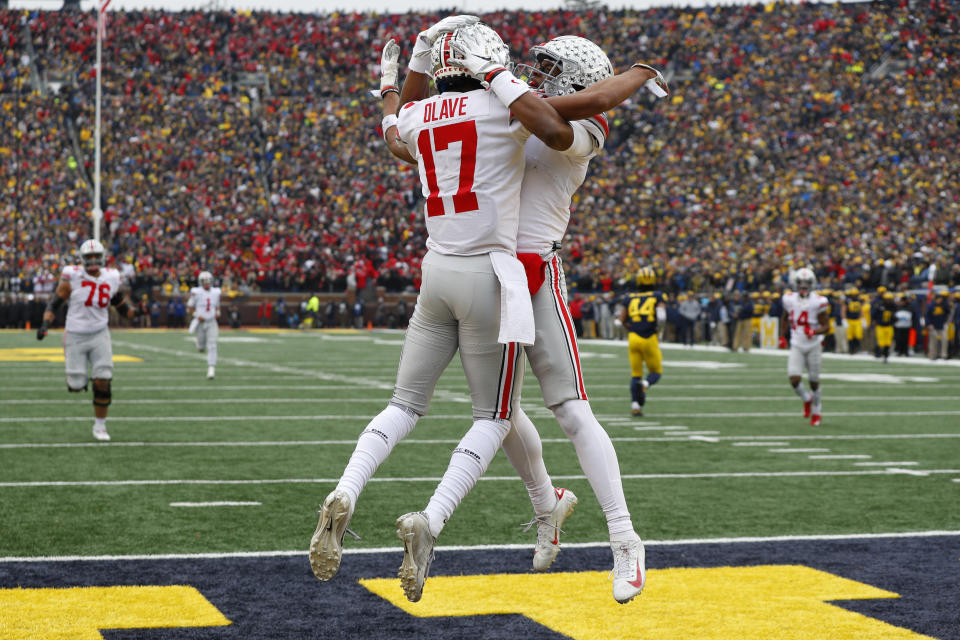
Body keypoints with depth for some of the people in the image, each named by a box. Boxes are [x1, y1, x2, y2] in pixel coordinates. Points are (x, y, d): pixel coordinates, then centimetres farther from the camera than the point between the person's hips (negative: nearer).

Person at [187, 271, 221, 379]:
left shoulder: (216, 292, 1)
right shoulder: (196, 292, -10)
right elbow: (190, 306, 1)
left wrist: (217, 313, -2)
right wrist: (197, 315, -13)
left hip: (212, 323, 2)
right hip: (201, 323, -2)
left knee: (212, 347, -10)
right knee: (201, 348, 9)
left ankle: (211, 370, -9)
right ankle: (198, 341, 46)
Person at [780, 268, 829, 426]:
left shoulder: (818, 302, -13)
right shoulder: (790, 299, -2)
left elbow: (825, 325, -10)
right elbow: (785, 319, 17)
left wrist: (815, 332, -29)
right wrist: (782, 337, 11)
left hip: (813, 346, -2)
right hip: (796, 346, 2)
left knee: (814, 381, 6)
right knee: (794, 379, -13)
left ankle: (816, 410, 31)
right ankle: (806, 399, 20)